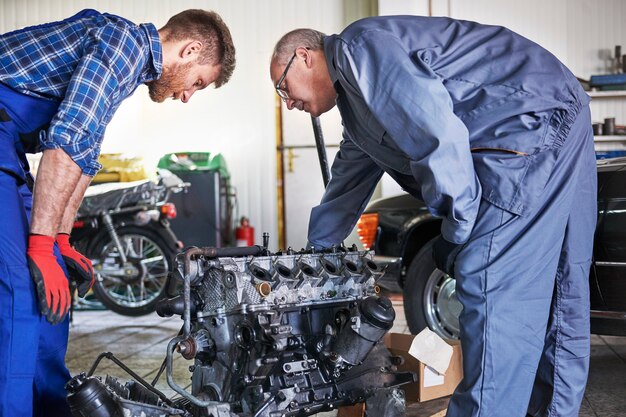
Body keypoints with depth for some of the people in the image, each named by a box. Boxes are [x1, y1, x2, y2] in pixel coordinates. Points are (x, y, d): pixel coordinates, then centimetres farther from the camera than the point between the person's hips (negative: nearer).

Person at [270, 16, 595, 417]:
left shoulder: (356, 45, -7)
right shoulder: (357, 109, 24)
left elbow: (435, 130, -21)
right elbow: (343, 194, 33)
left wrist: (458, 229, -13)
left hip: (534, 120, -10)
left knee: (492, 288, -11)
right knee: (557, 294, 13)